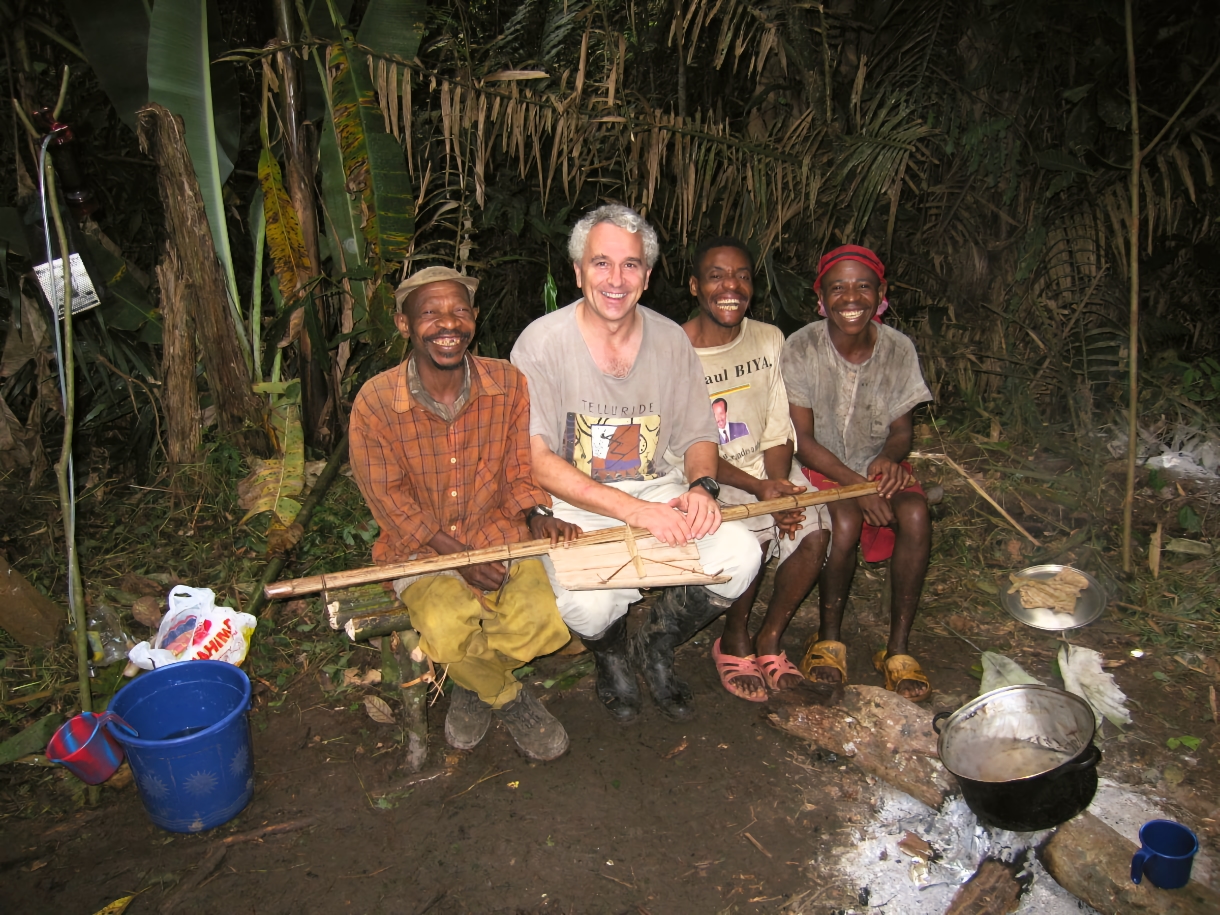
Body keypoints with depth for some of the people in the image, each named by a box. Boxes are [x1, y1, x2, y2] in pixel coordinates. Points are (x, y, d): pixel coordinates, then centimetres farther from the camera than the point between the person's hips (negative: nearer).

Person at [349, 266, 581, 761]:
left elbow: (519, 470, 5)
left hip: (501, 534, 2)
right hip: (421, 548, -2)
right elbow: (390, 500, -8)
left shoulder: (508, 384, -4)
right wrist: (460, 555, -16)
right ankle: (508, 698, 6)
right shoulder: (375, 401, -12)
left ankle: (474, 684, 13)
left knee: (543, 619, -23)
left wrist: (537, 517, -16)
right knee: (448, 630, -30)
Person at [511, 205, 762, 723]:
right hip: (573, 507, -3)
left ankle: (655, 647, 11)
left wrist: (701, 487, -14)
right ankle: (611, 655, 11)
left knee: (739, 557, -22)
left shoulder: (669, 340, 3)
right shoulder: (542, 343, -10)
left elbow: (698, 437, 11)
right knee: (588, 604, -32)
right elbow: (535, 461, -16)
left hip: (660, 491, 4)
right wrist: (634, 509, -25)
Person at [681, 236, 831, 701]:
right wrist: (757, 488, -24)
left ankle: (770, 637, 3)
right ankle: (733, 640, -1)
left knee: (815, 532, -22)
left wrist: (778, 482, -17)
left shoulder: (769, 339, 2)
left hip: (768, 470, 5)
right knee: (753, 535, -30)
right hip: (705, 477, -4)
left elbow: (778, 429, 2)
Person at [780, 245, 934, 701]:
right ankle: (829, 639, -9)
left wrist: (889, 458, -23)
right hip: (819, 466, -3)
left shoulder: (899, 349, -5)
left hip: (878, 464, 3)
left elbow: (901, 430, 1)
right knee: (845, 522, -33)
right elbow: (801, 438, -14)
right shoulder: (801, 349, -13)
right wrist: (855, 484, -26)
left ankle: (897, 649, -15)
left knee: (915, 514, -28)